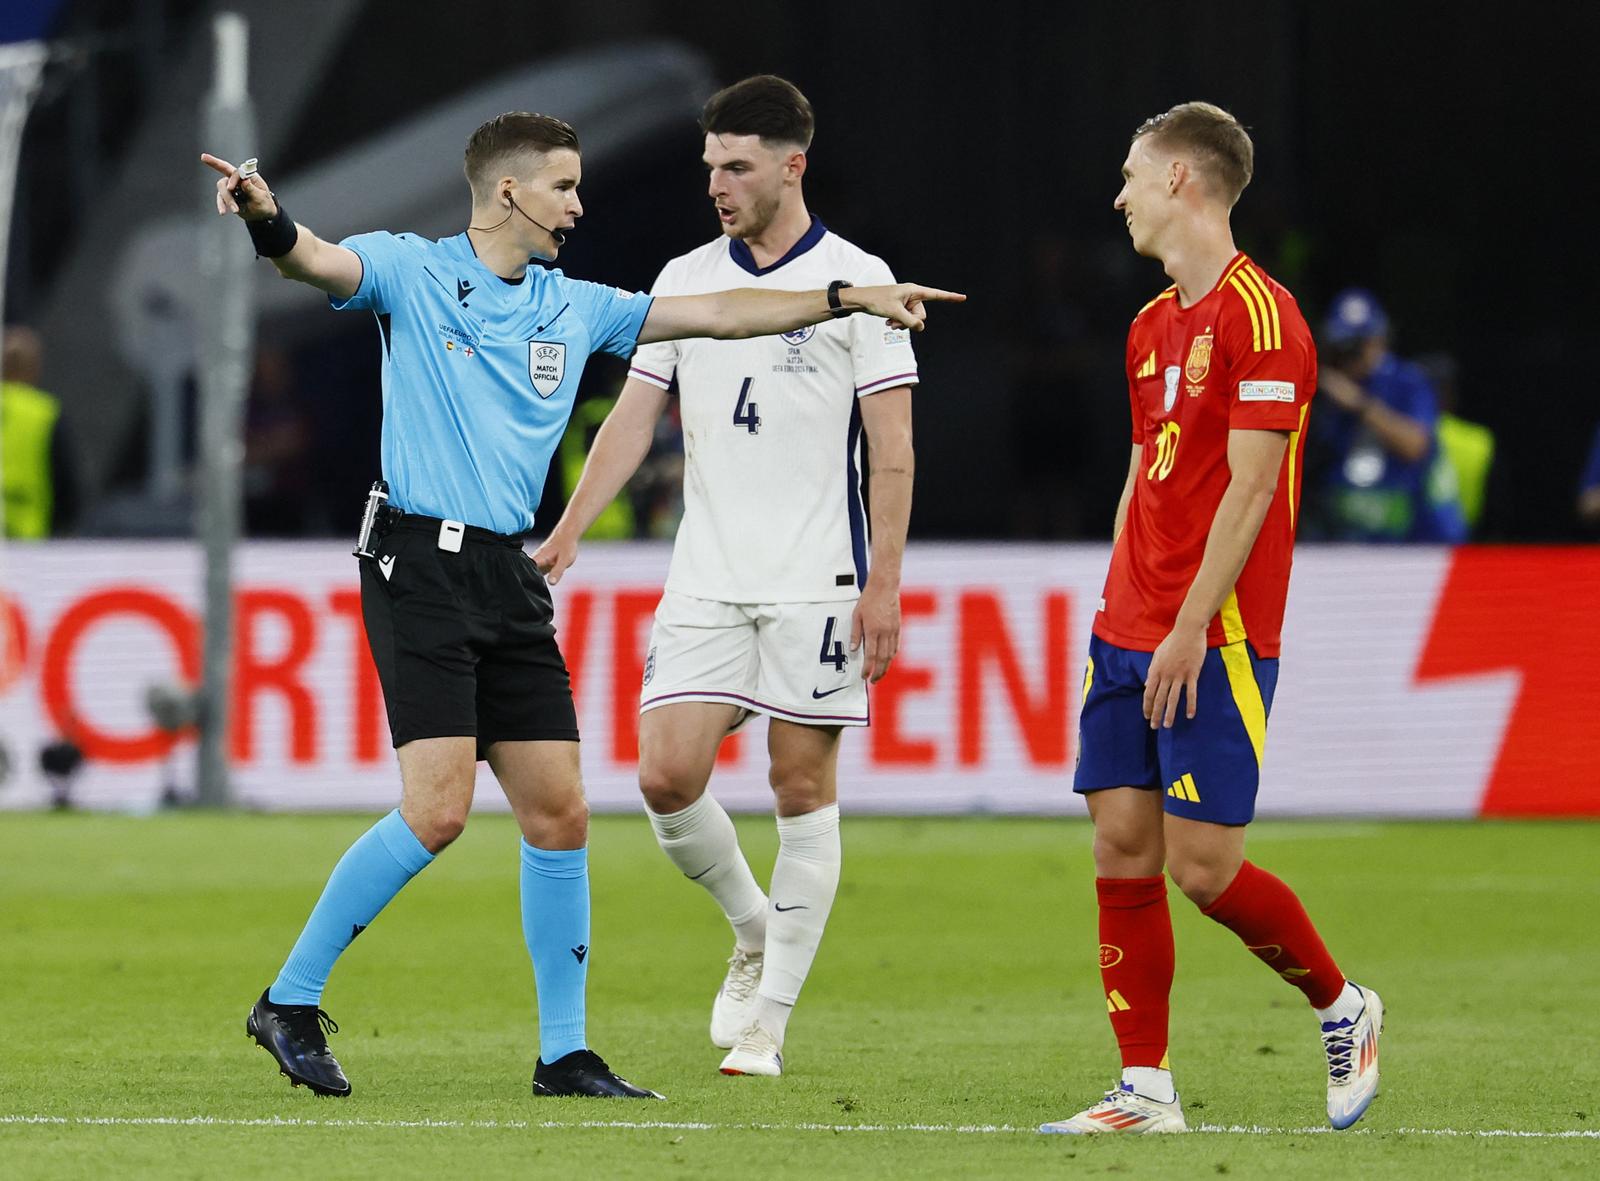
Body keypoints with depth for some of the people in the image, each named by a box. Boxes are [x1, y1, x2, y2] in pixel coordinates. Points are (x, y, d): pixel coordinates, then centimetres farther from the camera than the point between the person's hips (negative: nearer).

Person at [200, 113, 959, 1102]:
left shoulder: (574, 308, 16)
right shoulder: (412, 272, -1)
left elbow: (713, 314, 21)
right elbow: (316, 259, -20)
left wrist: (852, 300, 19)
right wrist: (268, 217, -43)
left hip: (510, 577, 7)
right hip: (420, 565, -7)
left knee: (559, 812, 3)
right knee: (437, 808, -16)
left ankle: (565, 1053, 11)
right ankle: (291, 1002, -3)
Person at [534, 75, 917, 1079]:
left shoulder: (856, 281, -3)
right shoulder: (684, 280, 10)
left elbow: (892, 447, -3)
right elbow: (635, 417, 12)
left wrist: (884, 582, -9)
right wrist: (568, 532, 2)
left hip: (816, 582, -4)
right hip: (706, 581, 4)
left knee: (804, 787, -1)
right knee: (667, 775, -8)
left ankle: (769, 1018, 5)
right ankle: (754, 931, 19)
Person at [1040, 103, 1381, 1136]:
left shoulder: (1259, 314, -12)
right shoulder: (1152, 325, 15)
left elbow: (1250, 487, -16)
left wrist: (1188, 629, -19)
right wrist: (1115, 611, 14)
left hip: (1216, 641, -8)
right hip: (1130, 629, 8)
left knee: (1203, 864, -8)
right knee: (1122, 848, 1)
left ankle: (1343, 1008, 14)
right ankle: (1146, 1089, 4)